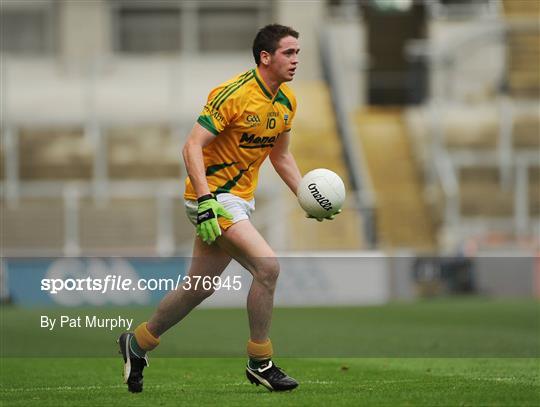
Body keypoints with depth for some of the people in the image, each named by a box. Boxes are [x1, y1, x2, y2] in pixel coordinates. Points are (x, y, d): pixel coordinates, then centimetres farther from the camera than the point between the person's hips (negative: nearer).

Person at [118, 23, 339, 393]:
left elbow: (280, 155, 20)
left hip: (241, 199, 9)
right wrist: (205, 200, -29)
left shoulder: (287, 101, 6)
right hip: (214, 195, -9)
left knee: (200, 286, 13)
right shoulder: (233, 94, -19)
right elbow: (192, 147, -21)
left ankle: (137, 342, 31)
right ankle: (260, 363, -9)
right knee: (267, 265, -21)